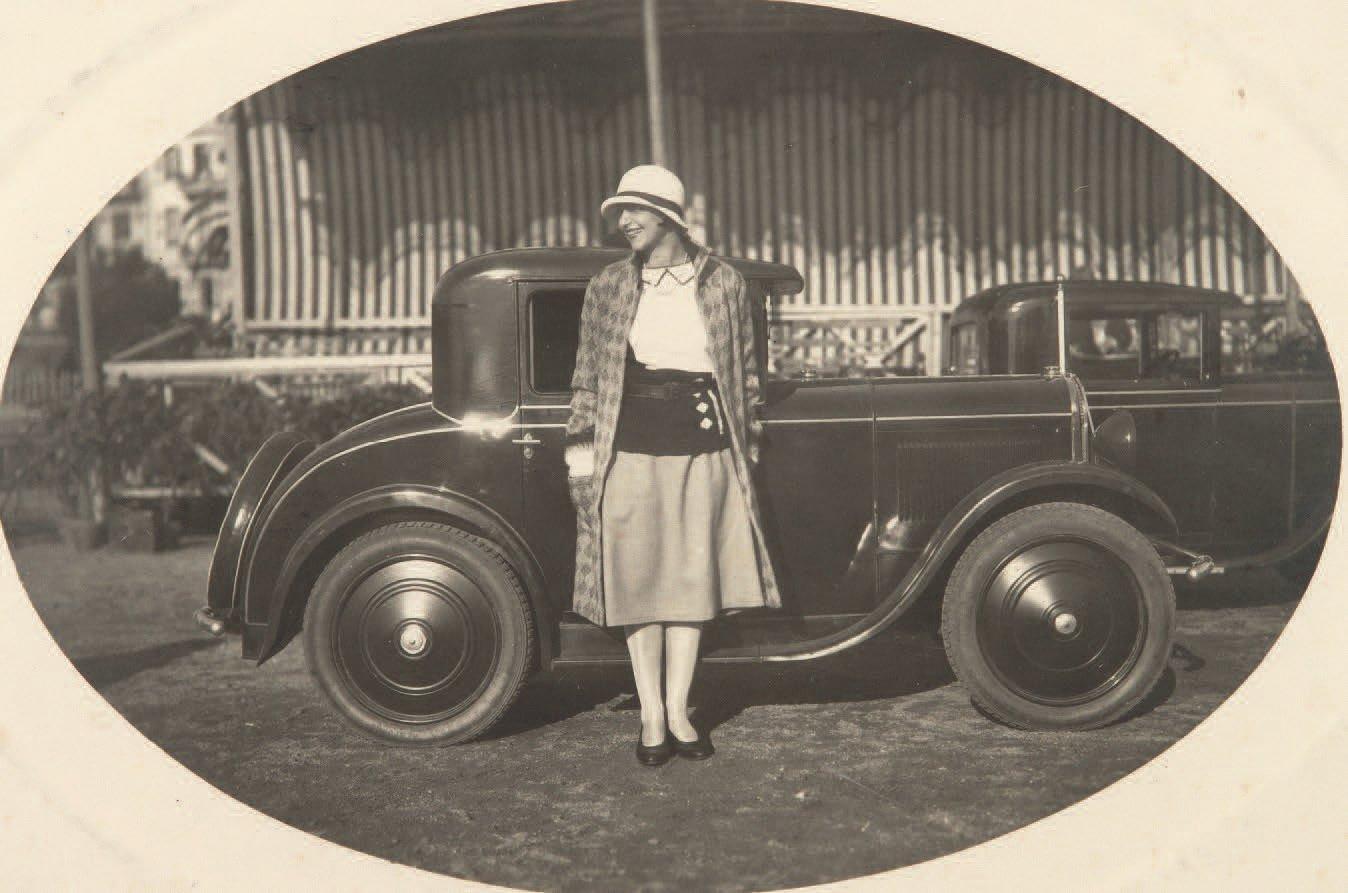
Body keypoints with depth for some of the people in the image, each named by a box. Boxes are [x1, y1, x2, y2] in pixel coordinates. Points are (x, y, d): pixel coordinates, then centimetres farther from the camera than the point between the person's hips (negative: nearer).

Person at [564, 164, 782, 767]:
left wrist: (748, 446, 8)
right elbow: (587, 376, 9)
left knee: (692, 579, 4)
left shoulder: (723, 283, 5)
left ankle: (678, 712, 17)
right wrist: (581, 451, 4)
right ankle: (651, 718, 15)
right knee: (637, 581, 3)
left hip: (704, 449, 0)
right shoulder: (608, 286, 7)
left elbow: (747, 372, 11)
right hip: (629, 451, 0)